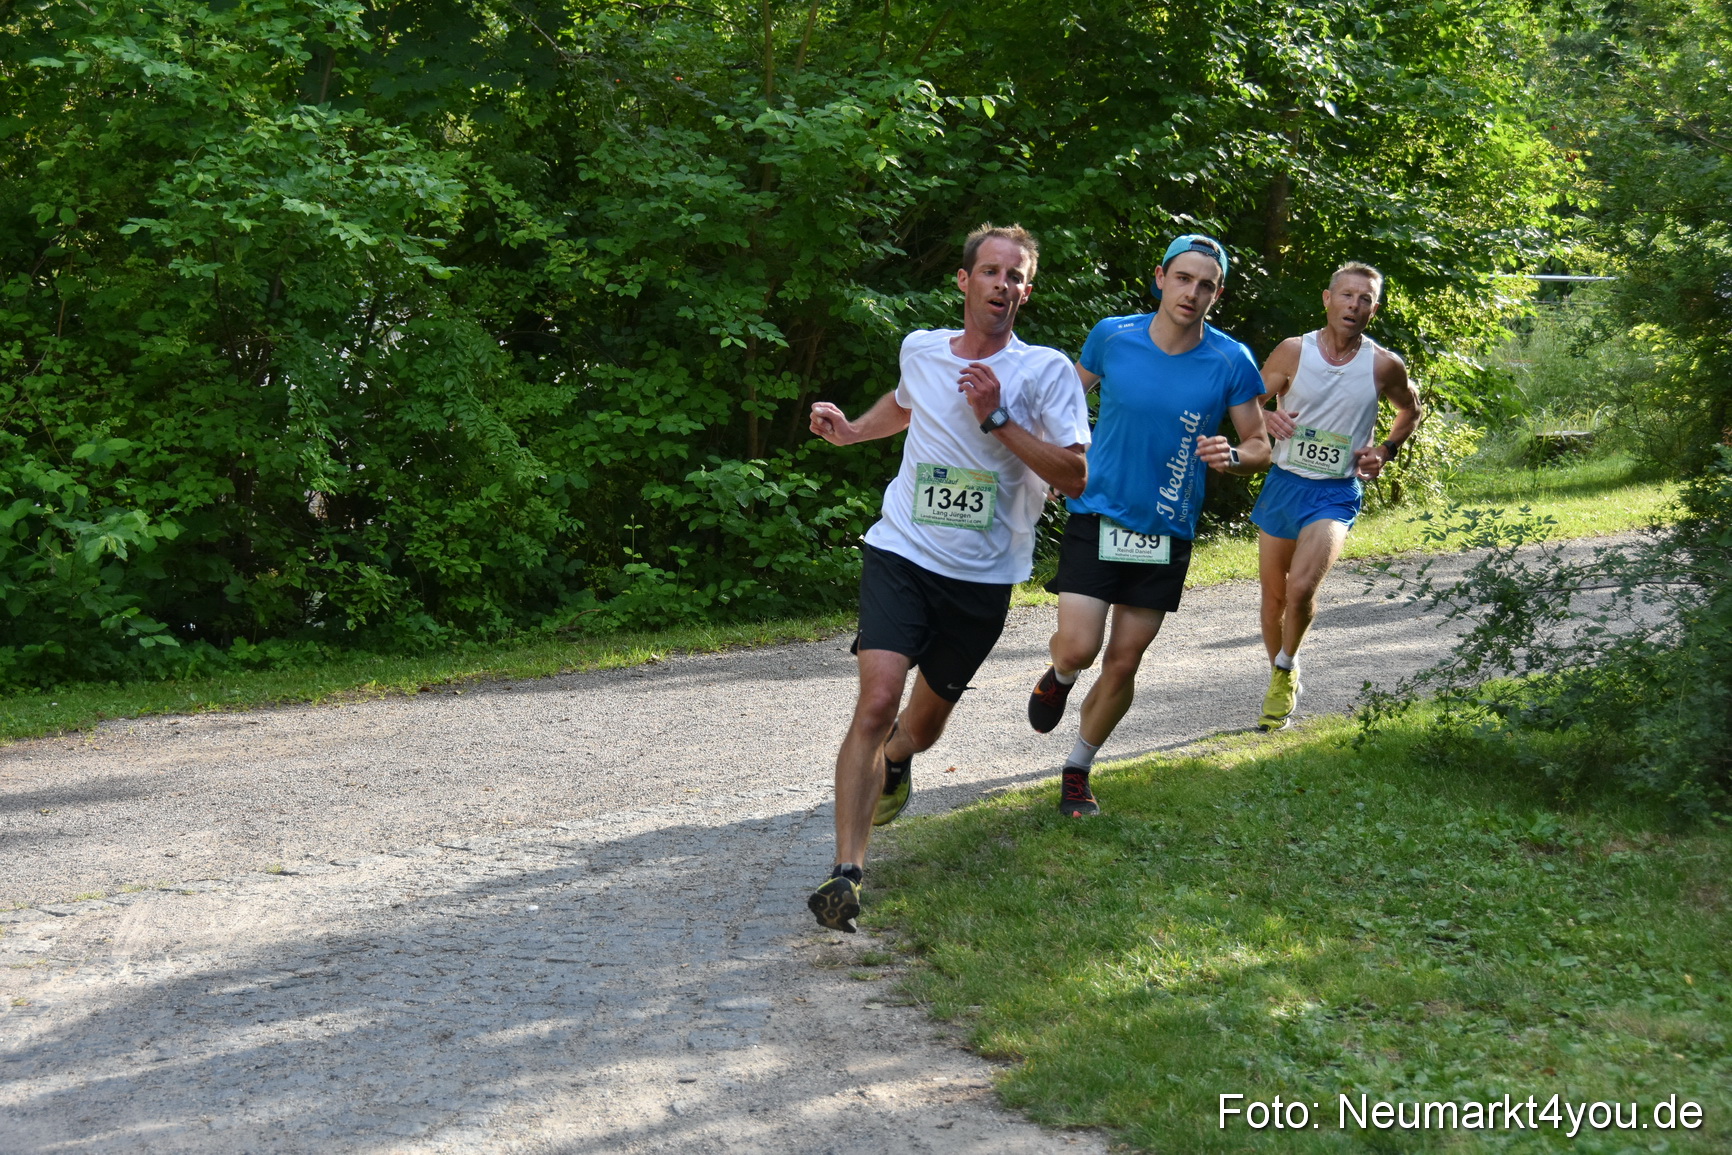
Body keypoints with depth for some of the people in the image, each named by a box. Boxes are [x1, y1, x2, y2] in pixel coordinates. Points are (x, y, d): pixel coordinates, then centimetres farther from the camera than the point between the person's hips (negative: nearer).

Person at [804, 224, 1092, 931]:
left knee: (926, 721, 18)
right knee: (878, 700, -21)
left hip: (983, 579, 0)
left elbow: (1074, 476, -15)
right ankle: (846, 873, -23)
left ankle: (893, 762, 56)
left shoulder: (1046, 371, -7)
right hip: (901, 554, 0)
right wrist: (849, 431, 13)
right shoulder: (921, 349, 4)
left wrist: (996, 418, -22)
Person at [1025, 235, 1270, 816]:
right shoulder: (1113, 336, -5)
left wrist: (1232, 456, -21)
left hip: (1166, 533, 1)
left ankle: (1077, 770, 26)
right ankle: (1059, 677, 24)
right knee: (1078, 649, -14)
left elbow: (1260, 446, 1)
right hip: (1097, 515, -1)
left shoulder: (1232, 362, -6)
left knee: (1123, 664, 6)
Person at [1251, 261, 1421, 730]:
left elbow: (1411, 411, 16)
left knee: (1301, 589, -22)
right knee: (1274, 596, 11)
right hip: (1283, 482, 2)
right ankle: (1278, 682, 36)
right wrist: (1267, 418, -17)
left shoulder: (1385, 366, -4)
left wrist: (1385, 450, 0)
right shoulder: (1293, 352, -4)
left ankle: (1286, 671, 5)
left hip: (1336, 493, -2)